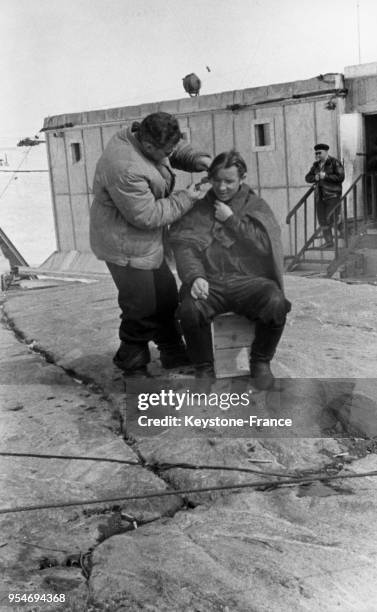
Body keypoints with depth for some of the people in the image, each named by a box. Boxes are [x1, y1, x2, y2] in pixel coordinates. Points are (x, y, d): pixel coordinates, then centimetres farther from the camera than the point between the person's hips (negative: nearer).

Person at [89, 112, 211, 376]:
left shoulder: (144, 137, -4)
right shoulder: (125, 169, -32)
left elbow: (178, 150, 13)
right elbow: (146, 216, -27)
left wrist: (198, 159, -8)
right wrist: (185, 199, -19)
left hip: (147, 242, 10)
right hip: (126, 247, -10)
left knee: (166, 297, 18)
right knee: (142, 308, -2)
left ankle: (174, 355, 34)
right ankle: (132, 366, 18)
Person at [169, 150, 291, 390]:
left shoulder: (256, 206, 14)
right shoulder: (197, 209, 14)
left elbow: (266, 244, -3)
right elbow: (184, 246, 0)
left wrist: (232, 220, -5)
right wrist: (195, 276, -19)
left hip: (249, 280, 0)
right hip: (210, 282, 0)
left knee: (276, 304, -31)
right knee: (190, 309, -33)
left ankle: (260, 362, -2)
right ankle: (204, 368, -6)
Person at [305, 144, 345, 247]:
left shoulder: (335, 163, -8)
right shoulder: (316, 165, 10)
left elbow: (340, 177, -15)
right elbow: (308, 178, 8)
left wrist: (326, 176, -21)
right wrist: (315, 178, -13)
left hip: (332, 195, -6)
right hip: (319, 195, 6)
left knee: (331, 219, -10)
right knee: (322, 220, 3)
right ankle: (329, 241, 13)